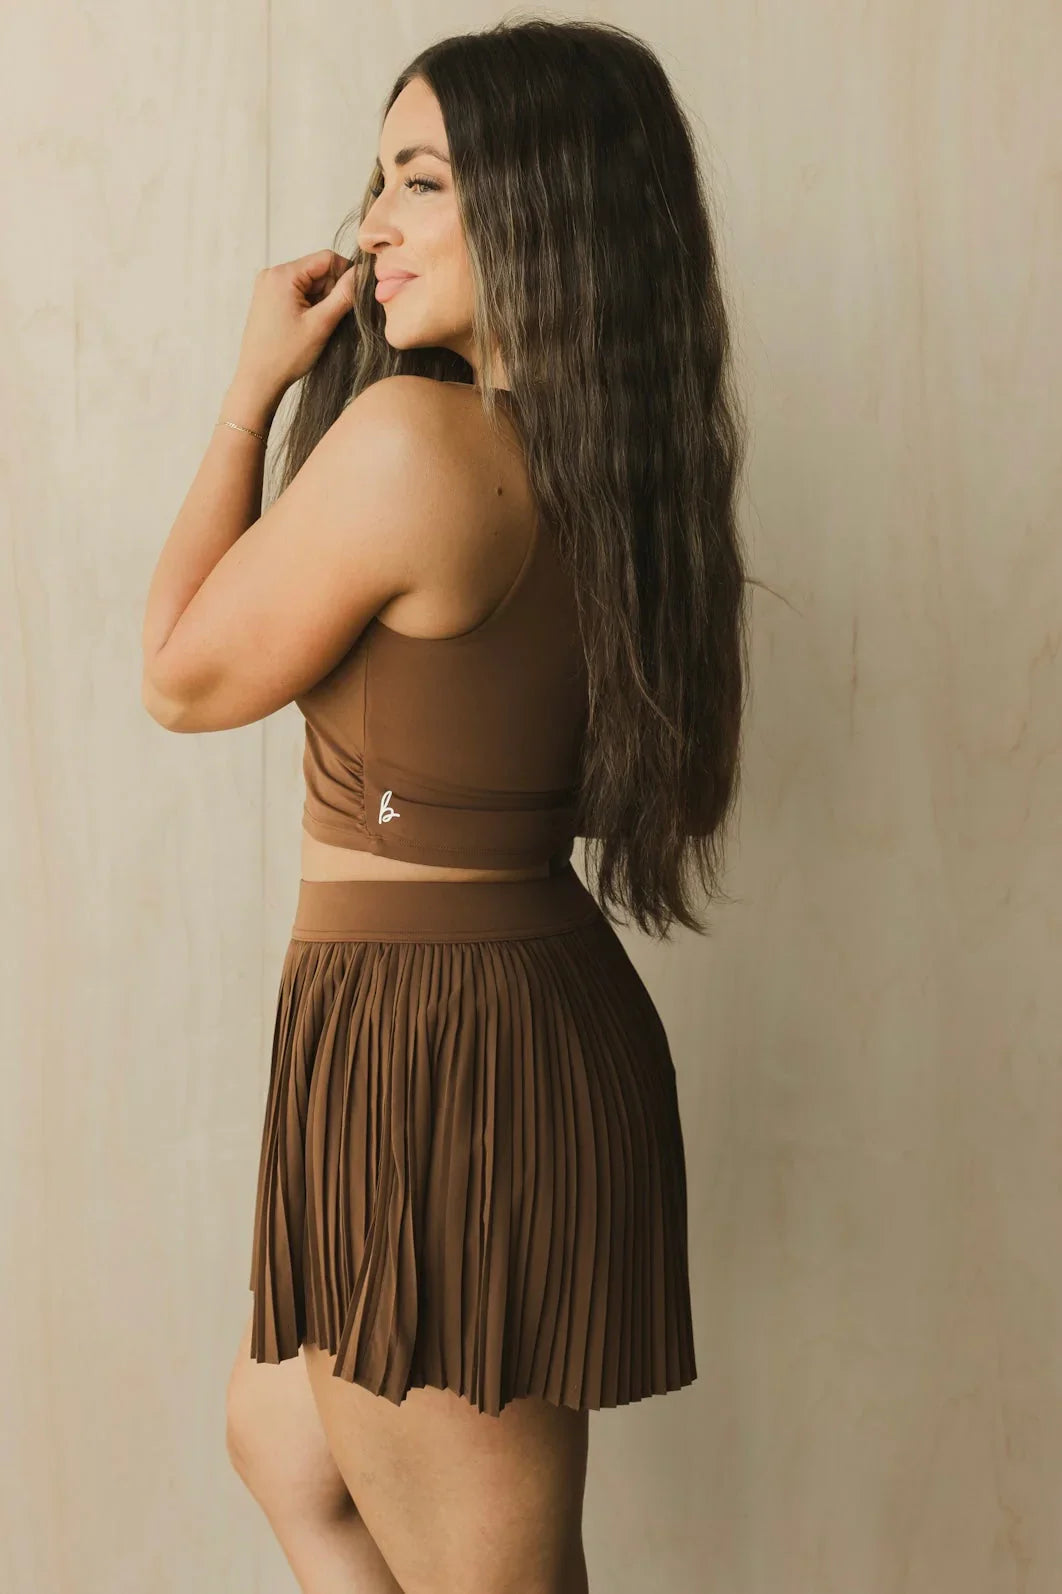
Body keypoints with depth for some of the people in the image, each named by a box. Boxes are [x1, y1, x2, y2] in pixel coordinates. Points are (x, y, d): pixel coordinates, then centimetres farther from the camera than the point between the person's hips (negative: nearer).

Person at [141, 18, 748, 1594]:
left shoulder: (411, 437, -22)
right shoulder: (622, 465, 3)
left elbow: (185, 678, -9)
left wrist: (258, 385, -1)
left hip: (425, 1038, -9)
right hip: (549, 1005, 9)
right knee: (279, 1440, 30)